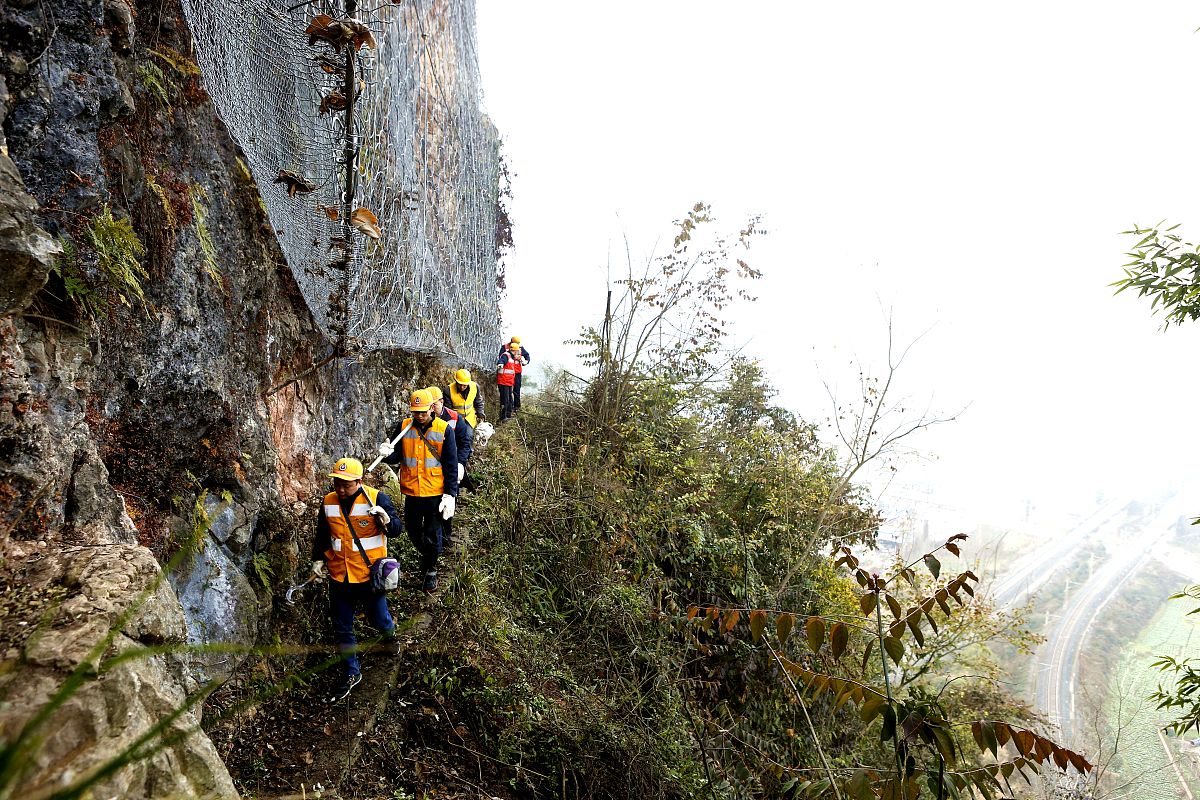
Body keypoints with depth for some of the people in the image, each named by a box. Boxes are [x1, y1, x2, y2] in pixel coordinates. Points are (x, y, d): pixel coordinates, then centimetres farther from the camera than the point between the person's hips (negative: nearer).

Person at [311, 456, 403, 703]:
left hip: (369, 575, -4)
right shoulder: (328, 503, -2)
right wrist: (318, 559, 5)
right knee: (342, 629, 12)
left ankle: (389, 634, 50)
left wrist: (386, 520, -38)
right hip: (339, 577, 4)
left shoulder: (376, 498, -16)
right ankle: (352, 674, 29)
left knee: (378, 618, 13)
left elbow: (396, 530, -17)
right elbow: (322, 535, 13)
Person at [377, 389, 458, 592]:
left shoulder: (444, 429, -8)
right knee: (412, 530, 16)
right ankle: (426, 555, 44)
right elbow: (397, 455, 4)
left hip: (435, 492, -3)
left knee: (432, 534, 7)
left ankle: (430, 570, 28)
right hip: (411, 491, 3)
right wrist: (387, 454, -21)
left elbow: (451, 465, -6)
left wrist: (450, 494, -10)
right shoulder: (403, 427, -1)